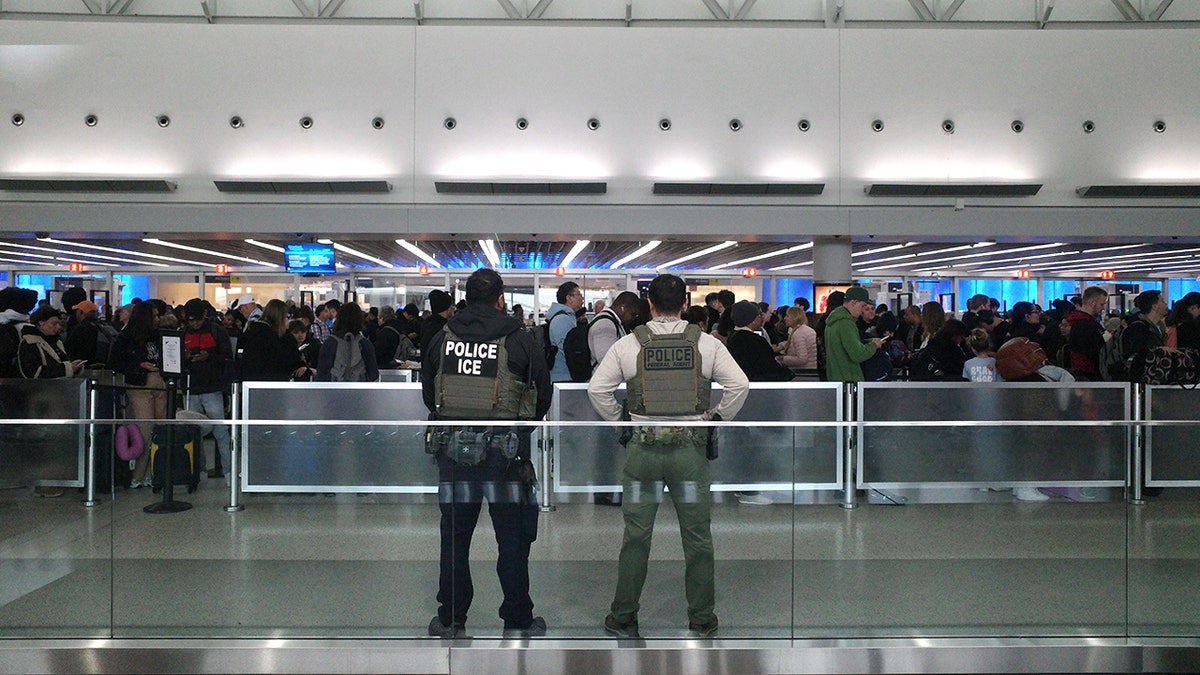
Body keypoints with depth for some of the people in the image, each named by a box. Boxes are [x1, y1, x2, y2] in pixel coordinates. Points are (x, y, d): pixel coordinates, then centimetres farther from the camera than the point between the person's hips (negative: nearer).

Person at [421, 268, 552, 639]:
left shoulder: (443, 337, 3)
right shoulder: (519, 339, -5)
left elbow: (427, 392, 13)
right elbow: (544, 395, 3)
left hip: (453, 445, 3)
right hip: (505, 449, -2)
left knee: (454, 533, 13)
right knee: (512, 535, 7)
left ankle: (450, 617, 20)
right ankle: (517, 619, 13)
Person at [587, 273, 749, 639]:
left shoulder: (628, 344, -2)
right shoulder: (706, 343, -1)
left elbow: (597, 388, -3)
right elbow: (740, 385, -5)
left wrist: (617, 419, 10)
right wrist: (717, 417, 8)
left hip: (643, 446, 0)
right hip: (690, 445, 0)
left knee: (636, 535, 9)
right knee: (697, 536, 10)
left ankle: (623, 618, 16)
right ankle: (701, 620, 17)